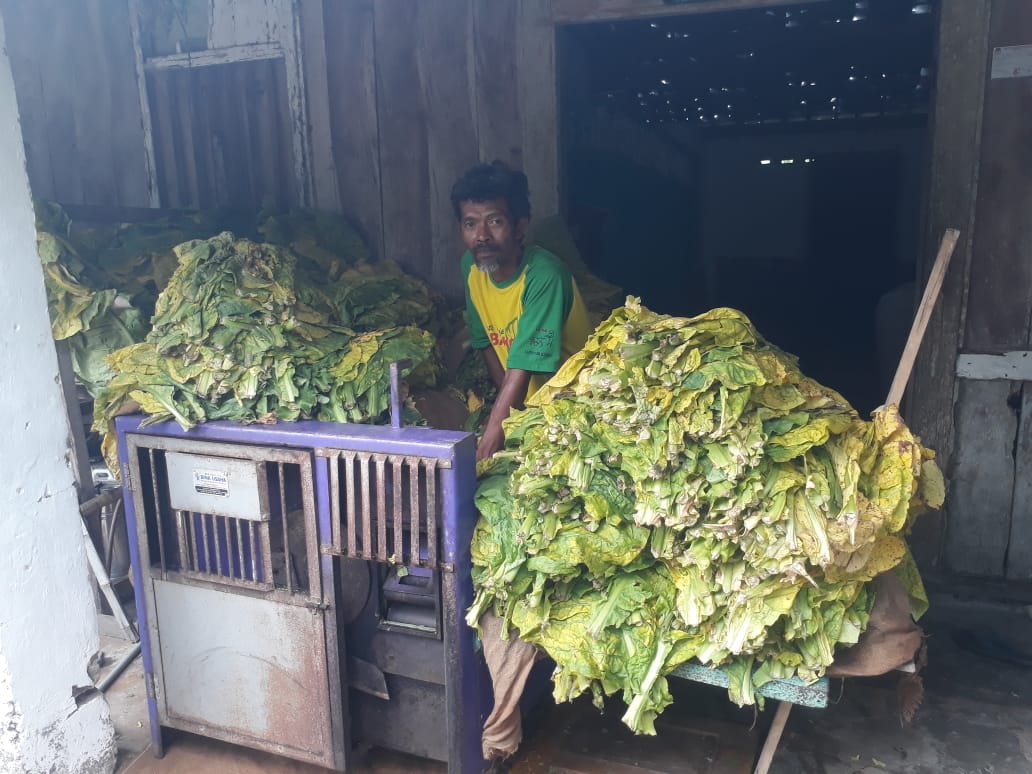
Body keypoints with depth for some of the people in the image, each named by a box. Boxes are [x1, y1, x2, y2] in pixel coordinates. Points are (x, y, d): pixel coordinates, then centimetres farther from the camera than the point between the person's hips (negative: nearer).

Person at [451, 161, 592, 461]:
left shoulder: (544, 275, -25)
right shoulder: (471, 267, -4)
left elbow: (523, 367, -30)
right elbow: (486, 343, 5)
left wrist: (490, 441, -34)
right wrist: (508, 407, -4)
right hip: (525, 404, 6)